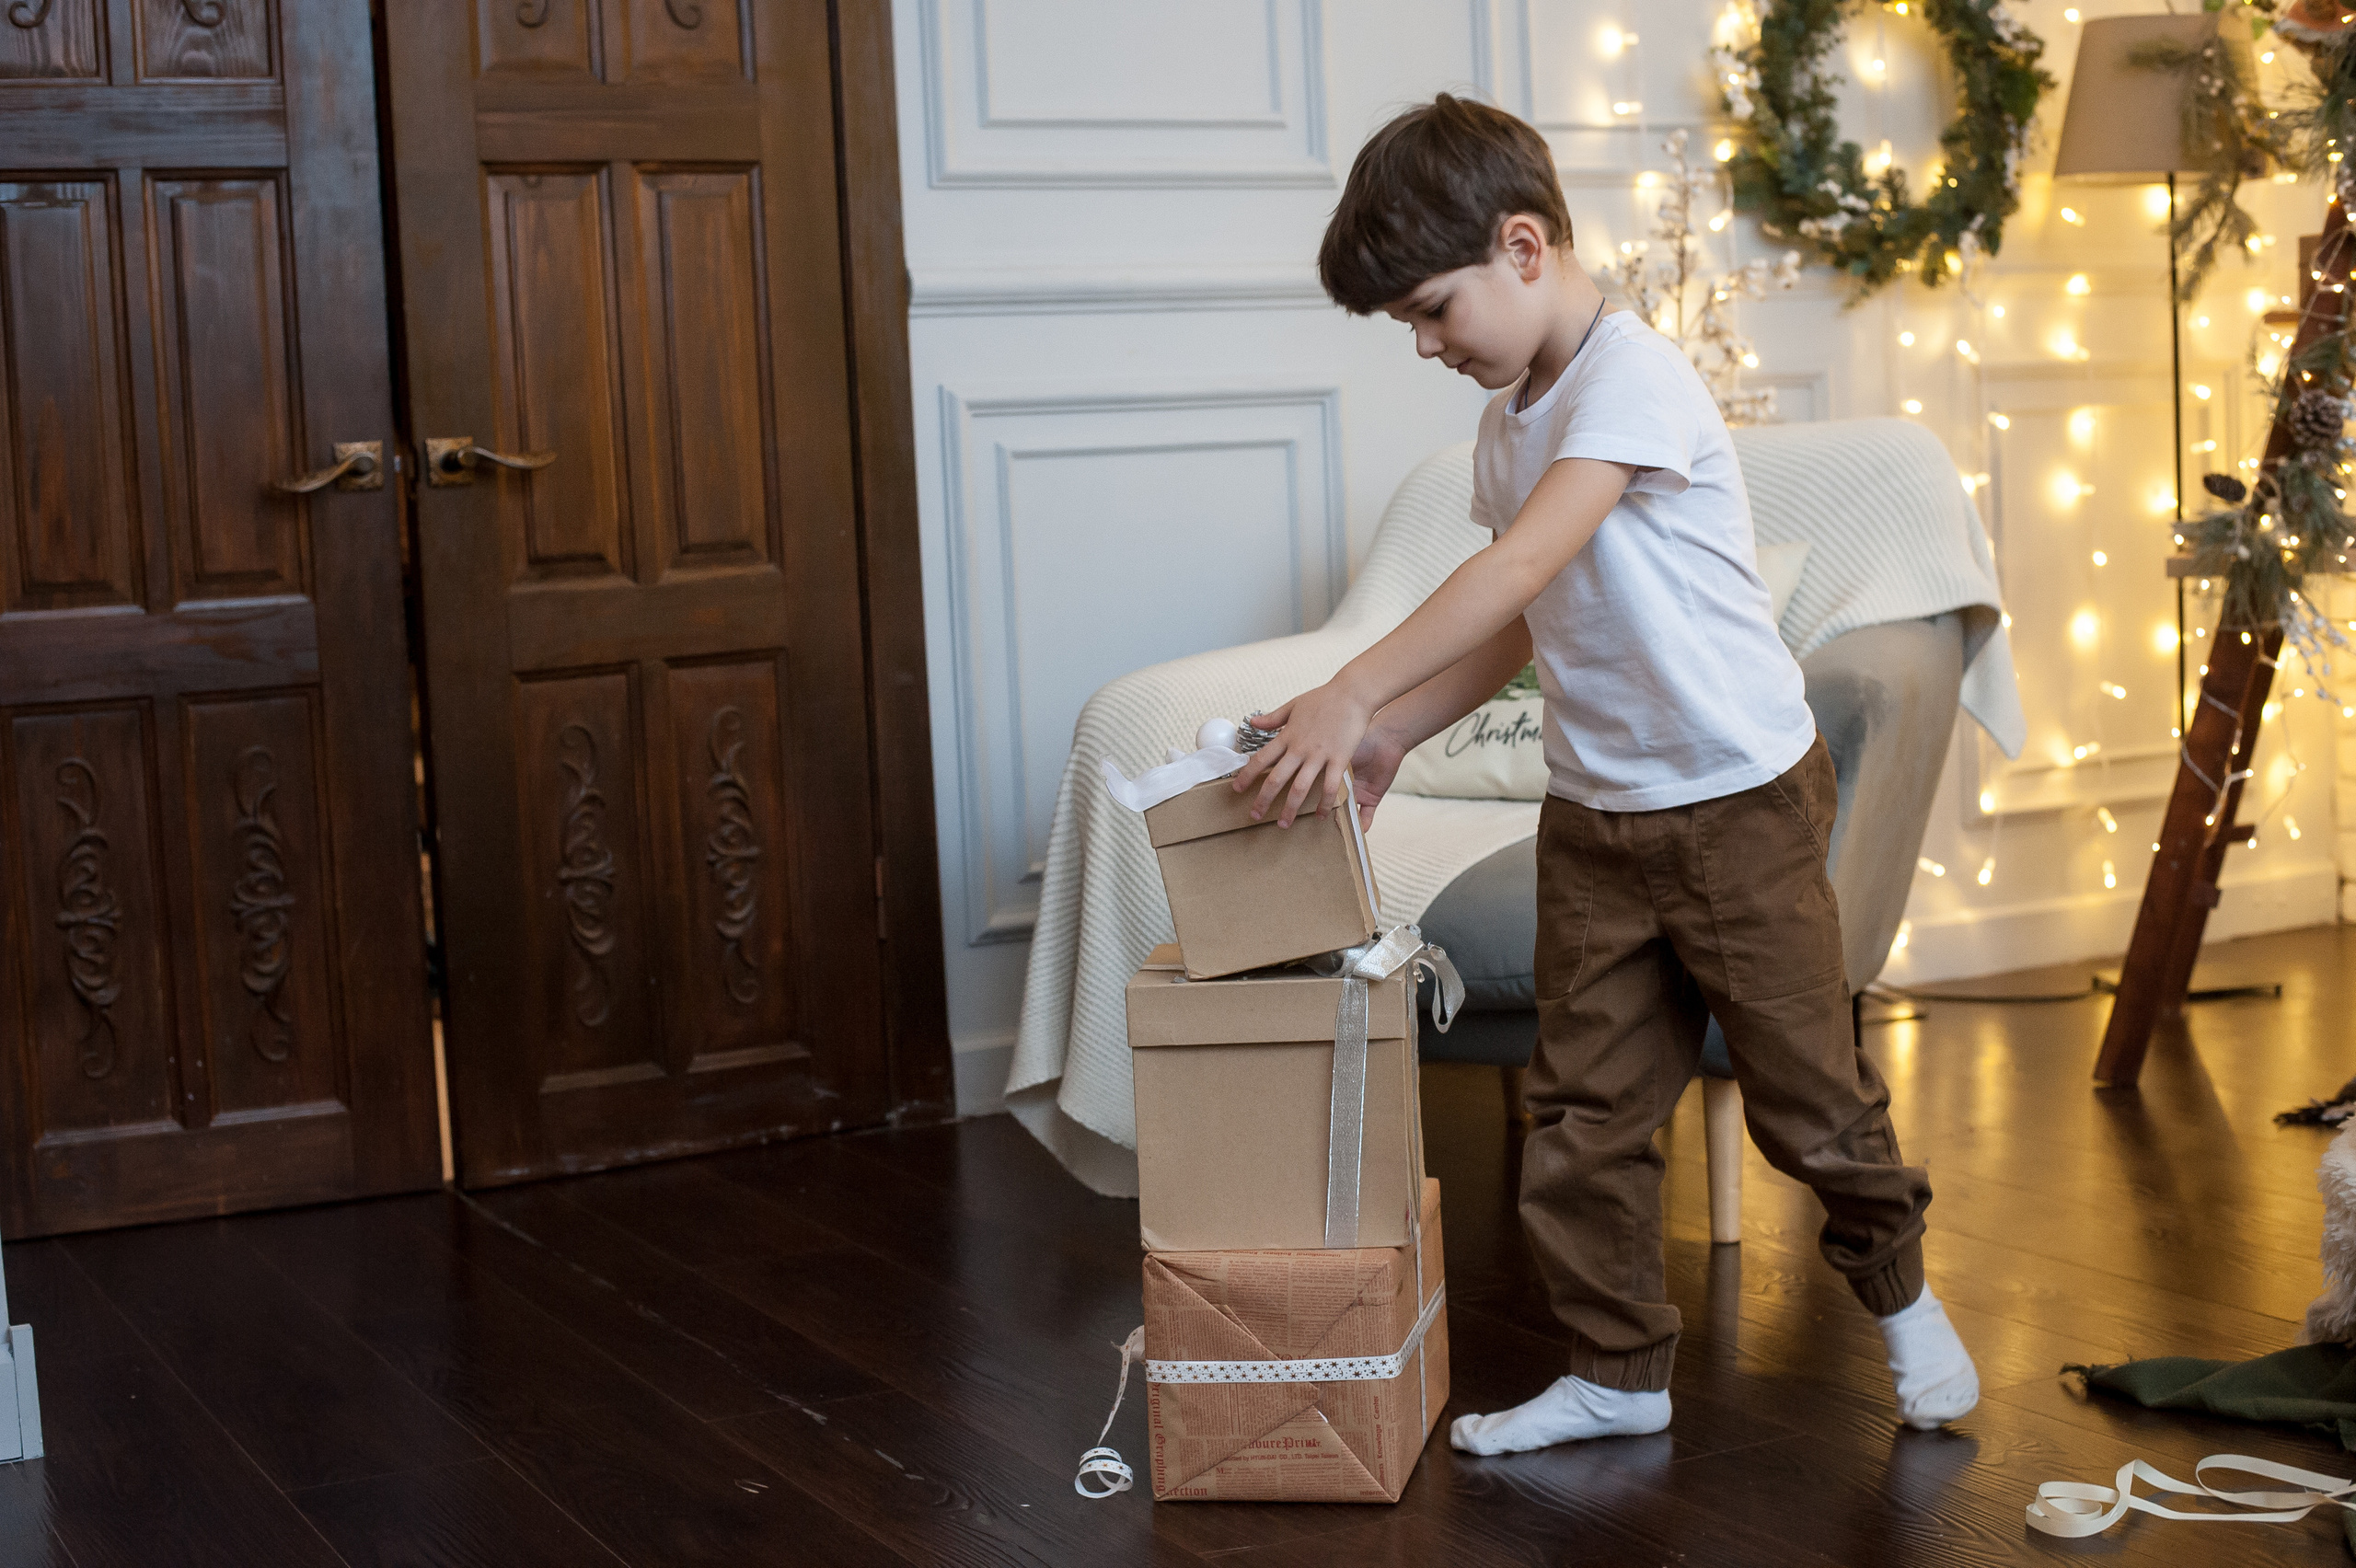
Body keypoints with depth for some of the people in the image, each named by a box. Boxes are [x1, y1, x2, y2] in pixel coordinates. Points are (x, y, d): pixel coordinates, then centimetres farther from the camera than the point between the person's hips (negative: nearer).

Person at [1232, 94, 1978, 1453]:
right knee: (1584, 1103, 7)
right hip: (1594, 811, 7)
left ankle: (1900, 1292, 30)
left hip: (1739, 796, -7)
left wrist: (1353, 691, -38)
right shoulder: (1512, 421, 8)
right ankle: (1620, 1369, 20)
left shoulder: (1635, 377, -19)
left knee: (1806, 1086, 6)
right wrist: (1390, 735, 4)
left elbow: (1525, 566, -31)